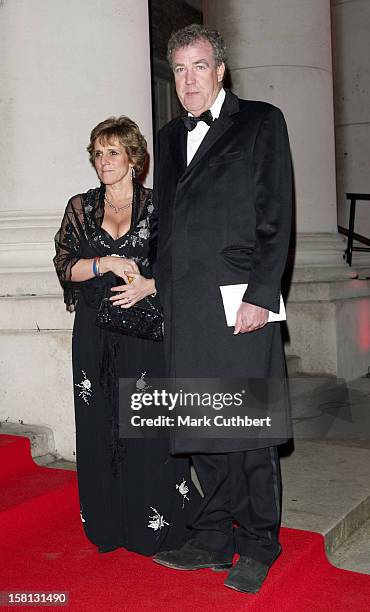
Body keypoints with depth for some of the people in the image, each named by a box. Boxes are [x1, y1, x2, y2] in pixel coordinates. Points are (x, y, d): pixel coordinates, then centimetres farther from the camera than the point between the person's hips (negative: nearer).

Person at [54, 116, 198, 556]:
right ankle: (108, 526, 18)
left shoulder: (157, 207, 4)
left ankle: (156, 526, 11)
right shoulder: (80, 208, 12)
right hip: (95, 334, 3)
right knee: (100, 427, 5)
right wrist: (107, 264, -11)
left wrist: (150, 285, -15)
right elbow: (63, 264, 4)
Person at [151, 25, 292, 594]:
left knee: (250, 430, 2)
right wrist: (165, 297, 12)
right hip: (185, 310, 5)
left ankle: (257, 546, 17)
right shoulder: (170, 137, 20)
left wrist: (261, 294, -13)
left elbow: (276, 217, -4)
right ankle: (214, 539, 24)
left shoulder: (261, 122, 5)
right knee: (204, 431, 11)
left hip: (239, 301, -5)